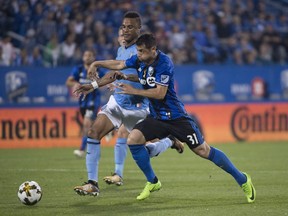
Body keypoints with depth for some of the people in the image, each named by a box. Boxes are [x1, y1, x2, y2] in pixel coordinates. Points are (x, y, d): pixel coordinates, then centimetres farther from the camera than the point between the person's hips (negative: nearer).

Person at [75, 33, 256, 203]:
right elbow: (119, 64, 19)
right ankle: (153, 182, 5)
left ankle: (243, 180, 6)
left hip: (176, 117, -7)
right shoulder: (141, 60, 1)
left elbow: (160, 93, -24)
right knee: (133, 139, -12)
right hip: (156, 117, 7)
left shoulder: (164, 63, -20)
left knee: (203, 151, -7)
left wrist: (133, 91, -19)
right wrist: (97, 63, 12)